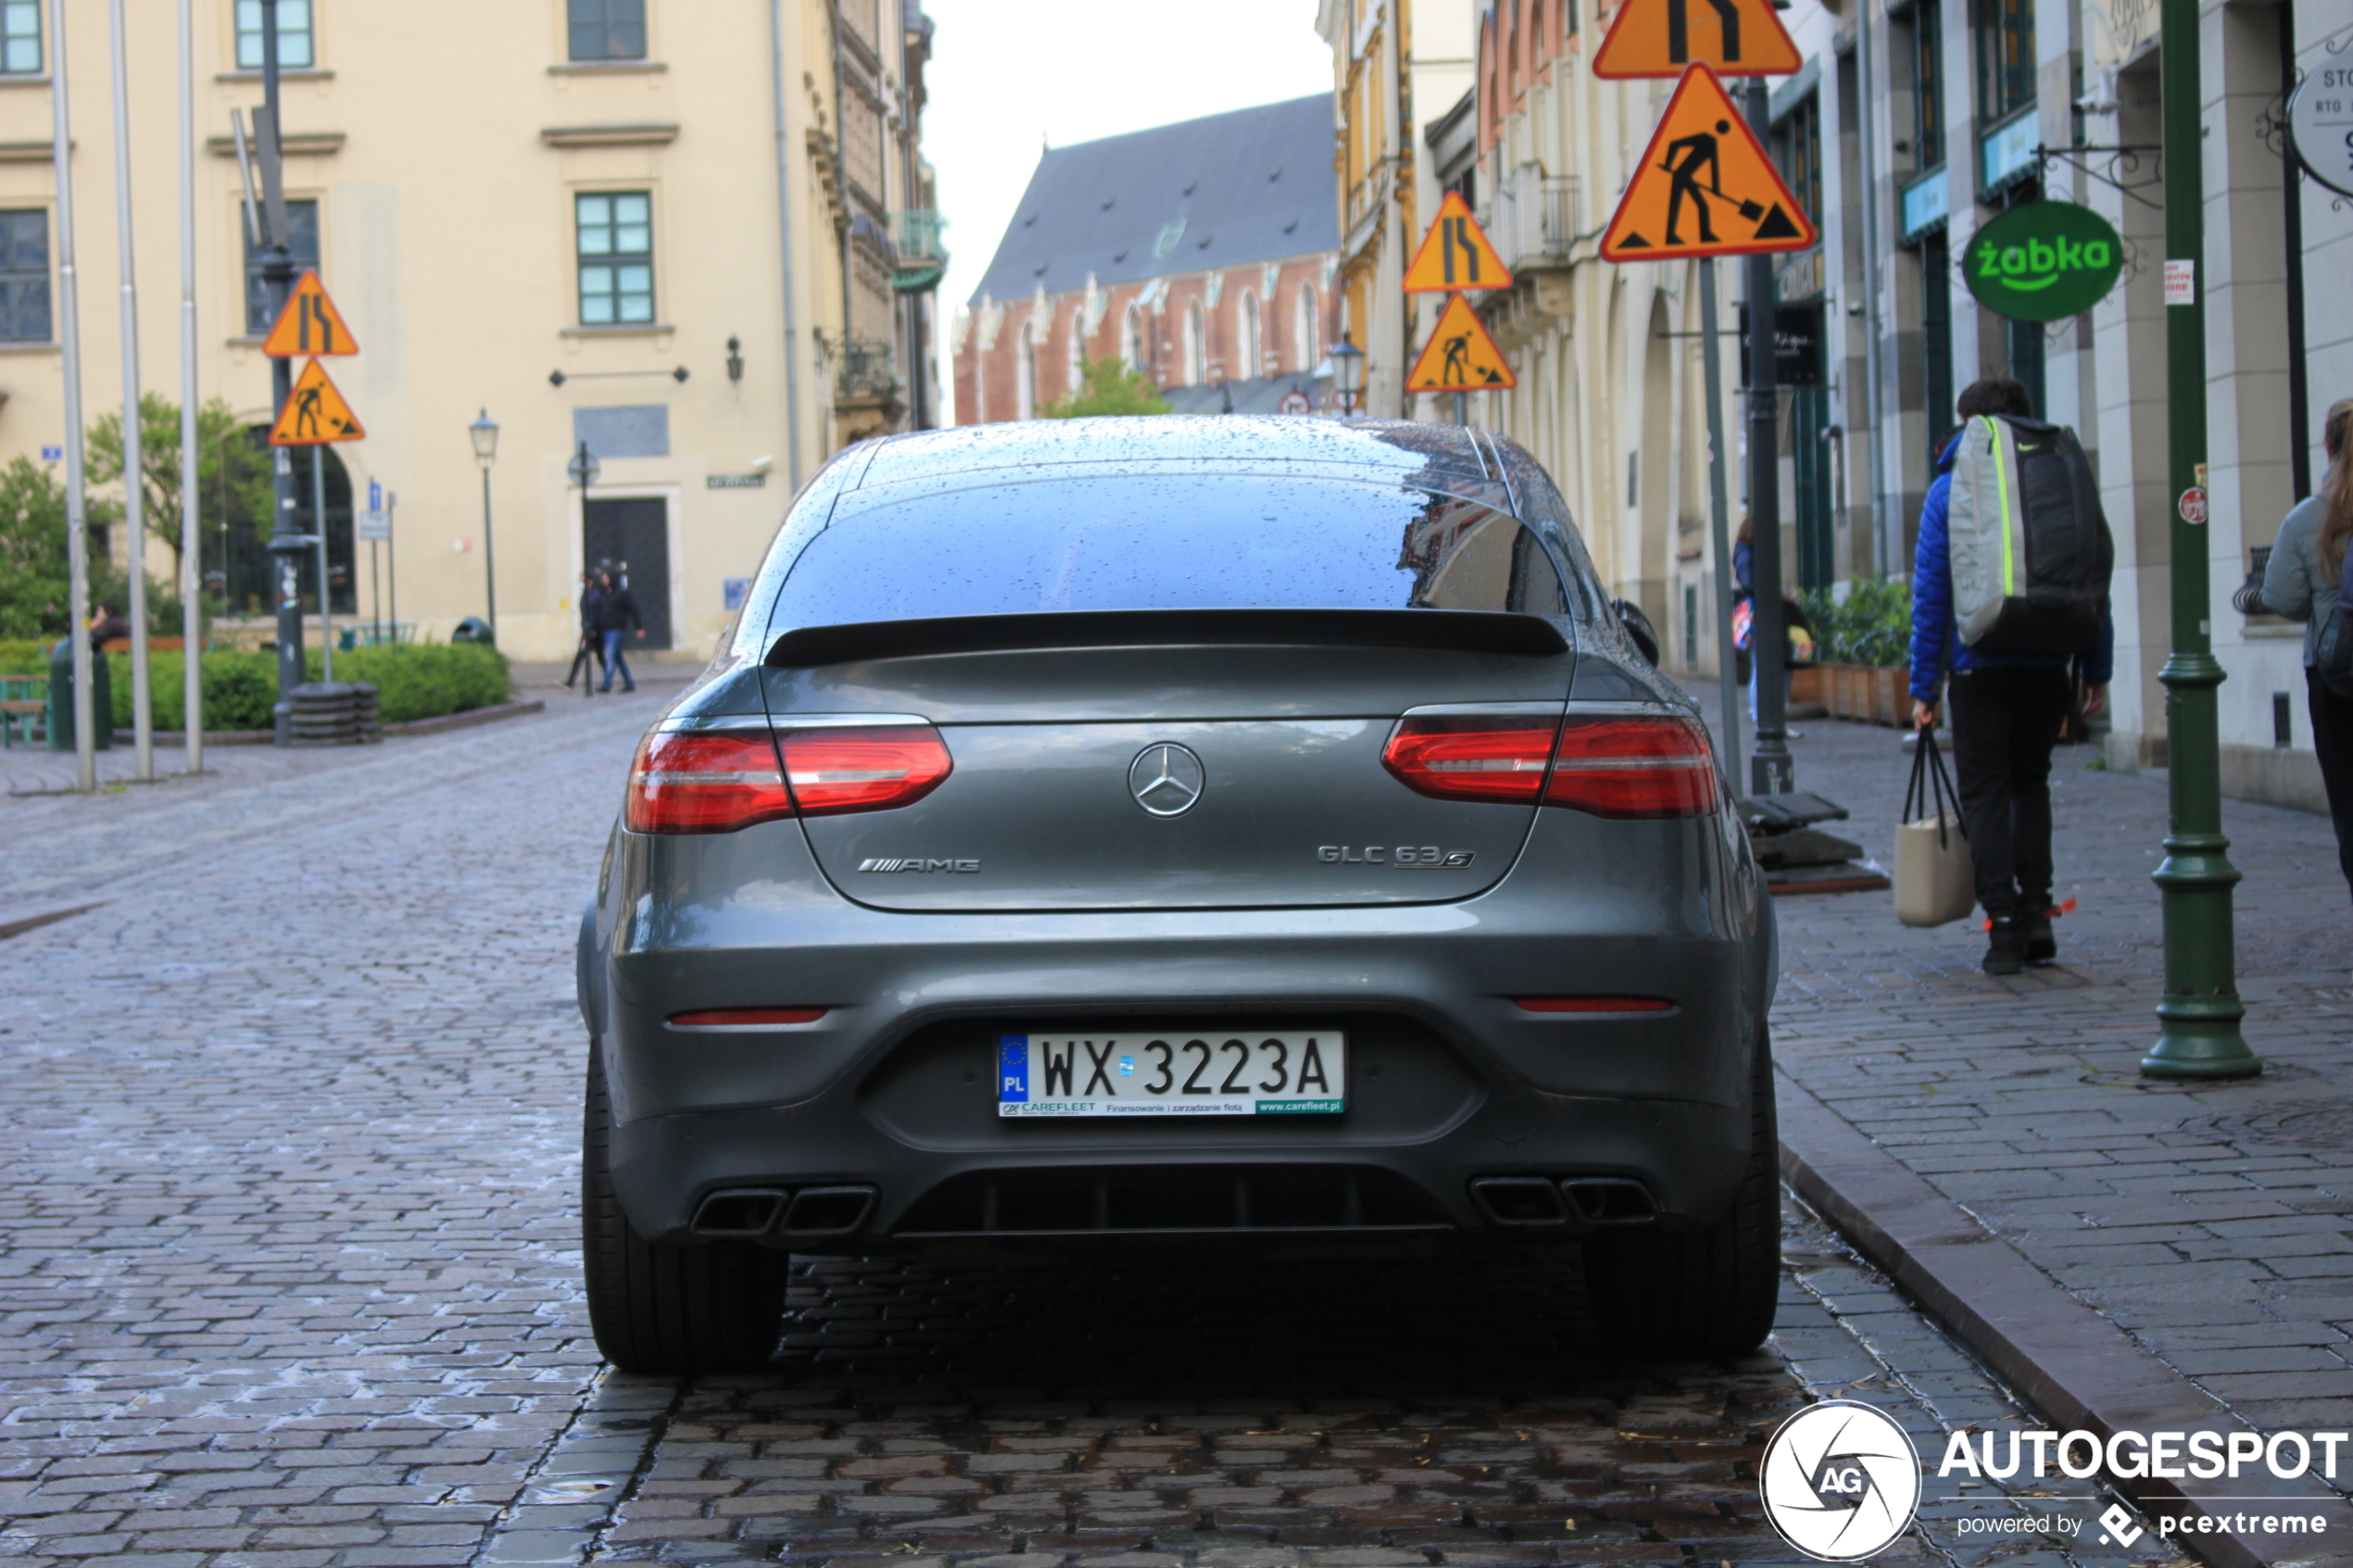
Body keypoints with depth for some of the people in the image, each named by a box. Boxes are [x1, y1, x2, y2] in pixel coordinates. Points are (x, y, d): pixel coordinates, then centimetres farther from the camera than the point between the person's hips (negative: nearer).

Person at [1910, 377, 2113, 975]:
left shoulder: (1949, 490, 0)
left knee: (1984, 791, 4)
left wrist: (1923, 687, 0)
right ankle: (2035, 916, 10)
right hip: (2049, 663, 3)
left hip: (1981, 664, -3)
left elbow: (1930, 595, -3)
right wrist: (2097, 669, 9)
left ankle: (2004, 923, -6)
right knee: (2031, 781, 18)